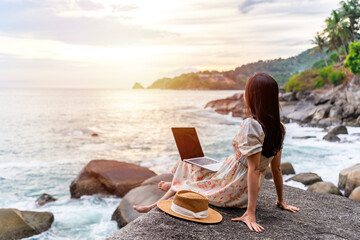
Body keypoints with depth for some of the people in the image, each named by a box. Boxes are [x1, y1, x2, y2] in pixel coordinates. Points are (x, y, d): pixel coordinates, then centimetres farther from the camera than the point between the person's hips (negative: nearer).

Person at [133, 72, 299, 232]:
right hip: (245, 193, 8)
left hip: (231, 190, -8)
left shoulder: (251, 125, -24)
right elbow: (276, 168, 6)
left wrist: (250, 213, -26)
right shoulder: (279, 129, 1)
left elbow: (254, 169, -28)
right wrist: (281, 201, 14)